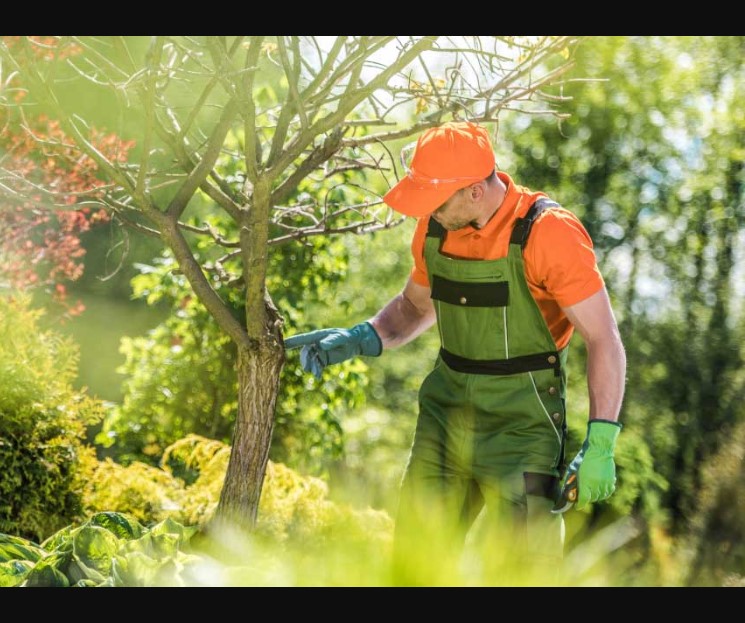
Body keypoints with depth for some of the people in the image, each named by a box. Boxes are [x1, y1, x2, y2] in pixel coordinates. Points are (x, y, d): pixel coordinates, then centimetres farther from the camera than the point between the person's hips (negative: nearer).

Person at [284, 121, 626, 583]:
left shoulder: (548, 233, -17)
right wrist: (359, 339, 2)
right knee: (415, 558, 9)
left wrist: (601, 443, -22)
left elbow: (605, 340, -16)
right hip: (447, 409, 6)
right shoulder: (436, 228, 1)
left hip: (522, 422, -6)